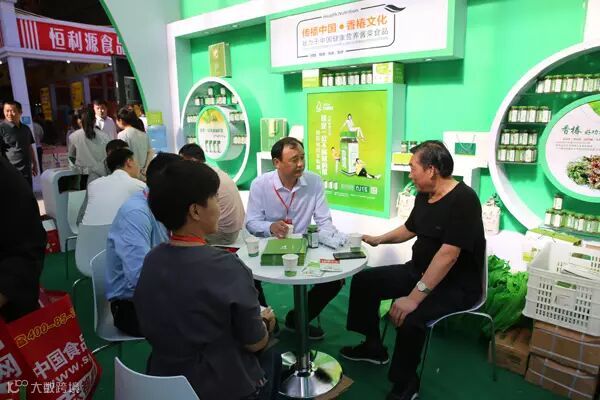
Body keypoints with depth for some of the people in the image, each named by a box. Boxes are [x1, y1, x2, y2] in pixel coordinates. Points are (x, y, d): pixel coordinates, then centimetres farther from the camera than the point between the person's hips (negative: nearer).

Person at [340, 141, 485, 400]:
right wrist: (379, 240, 21)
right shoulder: (424, 196, 4)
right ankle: (373, 346, 22)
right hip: (418, 271, 9)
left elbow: (448, 254, -31)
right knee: (364, 281, 5)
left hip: (456, 285, -9)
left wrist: (414, 297, -34)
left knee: (409, 315, -34)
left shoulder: (463, 200, -23)